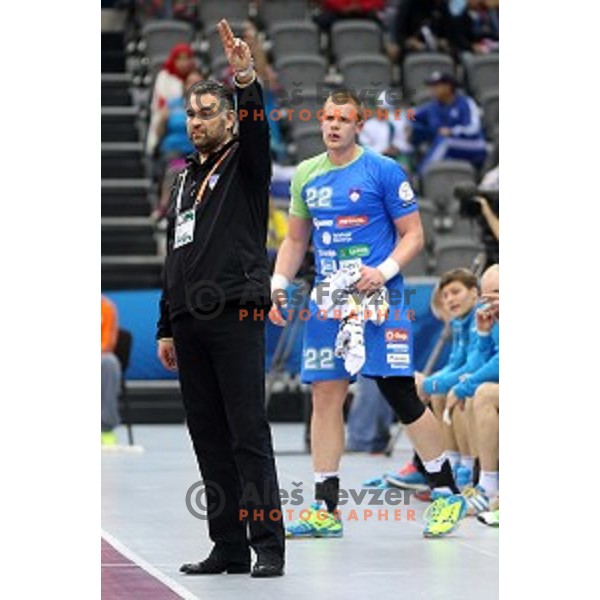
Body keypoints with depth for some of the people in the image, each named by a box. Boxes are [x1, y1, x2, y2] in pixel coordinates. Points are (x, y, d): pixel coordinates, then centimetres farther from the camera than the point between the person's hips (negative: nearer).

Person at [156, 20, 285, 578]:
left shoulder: (245, 166, 4)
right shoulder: (185, 180, 22)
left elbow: (256, 130, -20)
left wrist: (247, 81, -37)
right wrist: (166, 328, 18)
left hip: (236, 318, -7)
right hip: (190, 323, 7)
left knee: (249, 435, -8)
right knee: (208, 438, 6)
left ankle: (268, 547, -7)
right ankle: (228, 547, 10)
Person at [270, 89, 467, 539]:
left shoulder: (384, 171, -5)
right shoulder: (306, 176, 11)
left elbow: (413, 236, -3)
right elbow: (296, 240, 21)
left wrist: (384, 272, -18)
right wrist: (277, 284, 9)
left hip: (378, 300, -5)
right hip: (327, 302, 5)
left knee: (401, 395, -7)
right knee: (325, 396, 2)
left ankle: (448, 495, 6)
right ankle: (326, 510, 7)